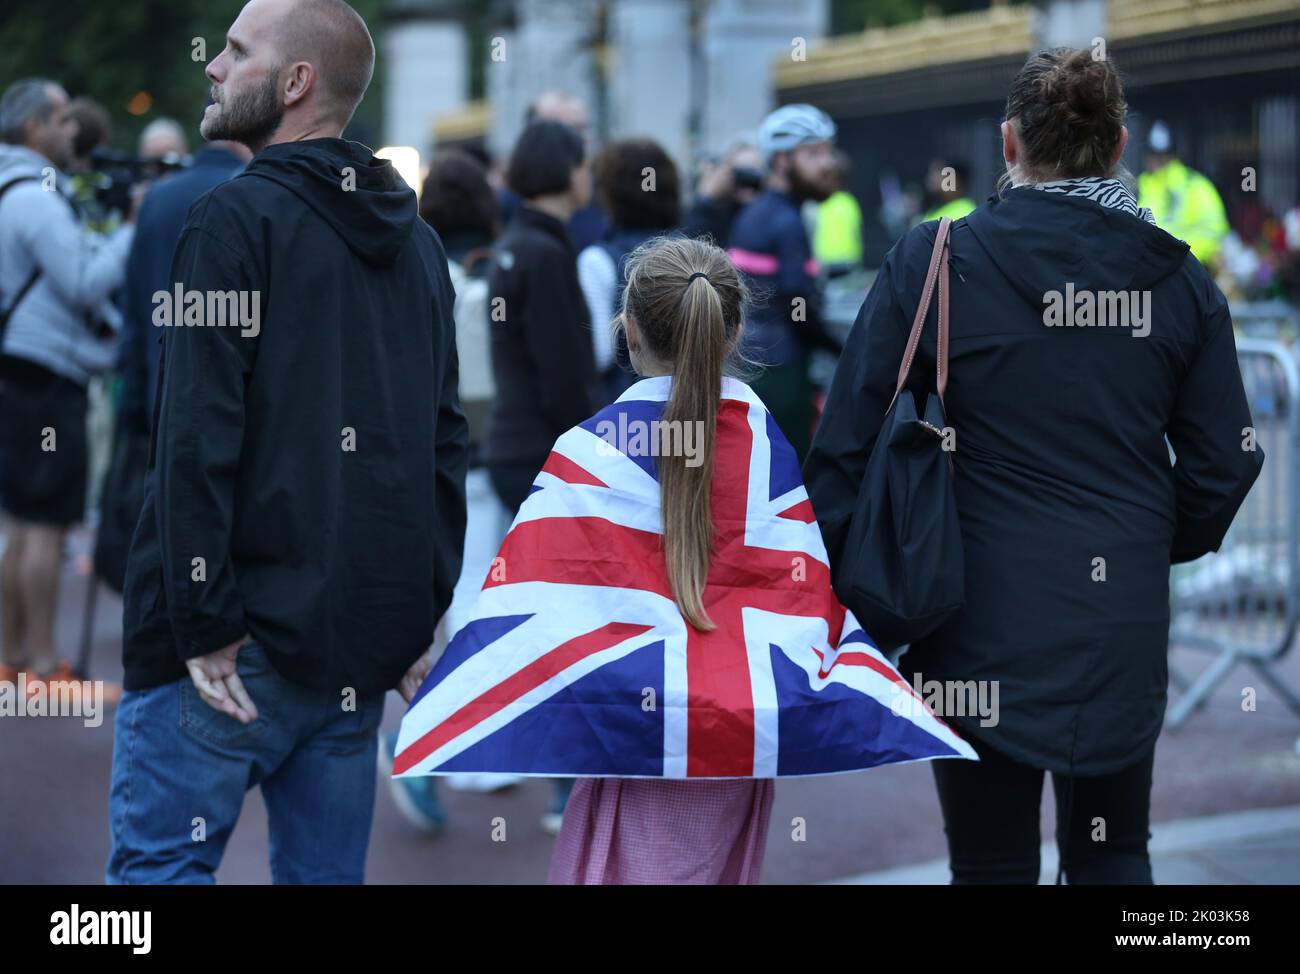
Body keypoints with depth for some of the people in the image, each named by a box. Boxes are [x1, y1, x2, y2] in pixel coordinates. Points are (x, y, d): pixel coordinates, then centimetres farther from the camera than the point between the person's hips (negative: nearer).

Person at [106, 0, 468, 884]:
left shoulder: (237, 220, -8)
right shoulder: (416, 242, 15)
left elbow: (199, 437, -15)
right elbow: (446, 440, 15)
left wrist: (206, 625, -15)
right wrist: (423, 611, 15)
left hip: (243, 644, -7)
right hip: (368, 644, 7)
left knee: (159, 862, -1)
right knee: (326, 871, 12)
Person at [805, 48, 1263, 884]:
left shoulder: (935, 262, -8)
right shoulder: (1177, 278, 0)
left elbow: (848, 441, -8)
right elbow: (1222, 462, 3)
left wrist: (836, 591, 2)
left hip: (986, 624, -2)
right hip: (1125, 622, 3)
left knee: (994, 861, 7)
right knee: (1115, 851, 17)